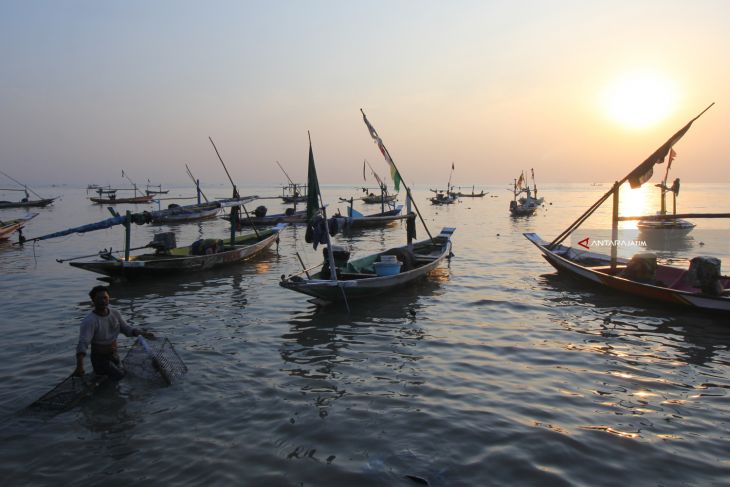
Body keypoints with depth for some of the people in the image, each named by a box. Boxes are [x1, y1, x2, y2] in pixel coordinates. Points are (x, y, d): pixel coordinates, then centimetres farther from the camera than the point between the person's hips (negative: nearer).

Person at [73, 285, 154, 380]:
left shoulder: (115, 313, -6)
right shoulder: (89, 321, -26)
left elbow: (126, 329, 2)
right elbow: (83, 343, -34)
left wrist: (142, 333, -17)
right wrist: (79, 366, -48)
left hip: (114, 355, 7)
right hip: (100, 358, -7)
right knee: (120, 378, -14)